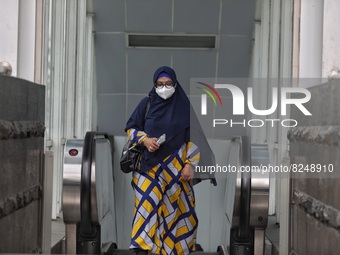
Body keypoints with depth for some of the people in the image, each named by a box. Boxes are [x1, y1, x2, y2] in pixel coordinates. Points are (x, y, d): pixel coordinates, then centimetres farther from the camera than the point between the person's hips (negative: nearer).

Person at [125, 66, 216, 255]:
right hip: (150, 164, 0)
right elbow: (131, 128, 8)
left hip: (176, 165, 0)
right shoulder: (147, 104, 2)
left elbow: (194, 137, 1)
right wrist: (145, 139, -10)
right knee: (147, 203, -9)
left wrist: (190, 164, -6)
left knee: (174, 206, 4)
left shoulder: (185, 106, 0)